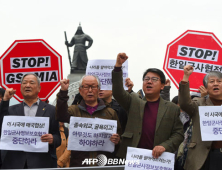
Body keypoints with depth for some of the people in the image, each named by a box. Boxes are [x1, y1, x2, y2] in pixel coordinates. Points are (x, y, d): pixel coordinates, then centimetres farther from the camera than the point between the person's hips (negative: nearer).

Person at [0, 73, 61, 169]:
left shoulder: (50, 110, 8)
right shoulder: (12, 110, 14)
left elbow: (58, 137, 6)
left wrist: (52, 139, -18)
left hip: (40, 164, -1)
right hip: (14, 164, 1)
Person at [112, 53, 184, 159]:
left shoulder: (172, 109, 9)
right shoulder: (134, 103, 13)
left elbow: (178, 134, 5)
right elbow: (118, 92, -2)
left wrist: (164, 146, -13)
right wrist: (118, 66, -12)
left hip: (158, 158, -1)